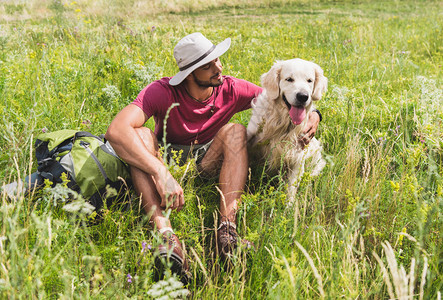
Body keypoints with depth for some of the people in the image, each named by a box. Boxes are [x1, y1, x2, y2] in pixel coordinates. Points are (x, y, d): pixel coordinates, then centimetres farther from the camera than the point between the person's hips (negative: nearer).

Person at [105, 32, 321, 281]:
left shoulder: (231, 90, -12)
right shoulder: (163, 92, -22)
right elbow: (117, 131, -38)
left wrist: (313, 114, -24)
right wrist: (161, 173, -50)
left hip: (208, 164, 2)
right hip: (167, 160, -1)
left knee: (236, 132, -27)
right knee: (140, 135, -31)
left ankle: (227, 230, -42)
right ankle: (165, 233, -49)